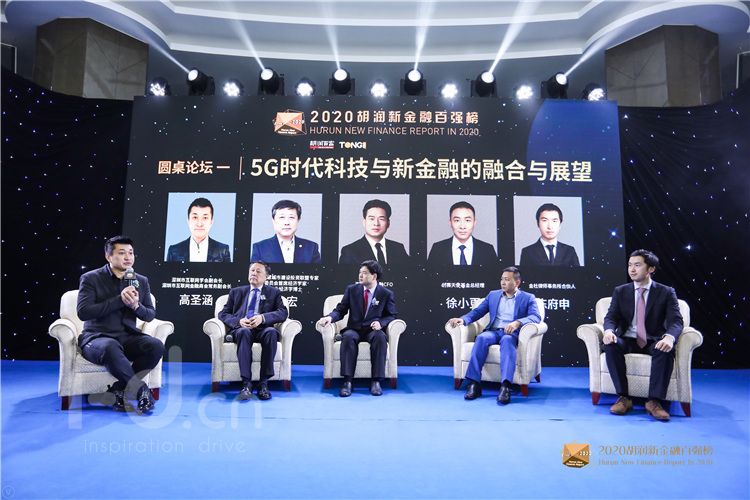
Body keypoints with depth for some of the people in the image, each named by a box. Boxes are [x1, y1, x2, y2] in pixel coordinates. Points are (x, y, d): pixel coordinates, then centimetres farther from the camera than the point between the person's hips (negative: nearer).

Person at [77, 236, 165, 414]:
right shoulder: (91, 279, 0)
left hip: (128, 337, 4)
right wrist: (119, 300, -18)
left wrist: (136, 306, -11)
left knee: (156, 346, -27)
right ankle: (140, 389, -26)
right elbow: (83, 312, -13)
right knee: (110, 347, -40)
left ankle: (121, 389, -14)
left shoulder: (141, 281, 11)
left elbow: (150, 315, 12)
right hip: (97, 337, -4)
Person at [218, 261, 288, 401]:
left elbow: (283, 312, 2)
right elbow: (223, 313, 13)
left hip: (263, 330, 0)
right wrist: (238, 321, -10)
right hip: (241, 329, 1)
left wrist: (262, 317, -17)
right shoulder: (236, 292, 22)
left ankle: (264, 383, -31)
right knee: (244, 332, -36)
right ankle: (246, 383, -37)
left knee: (271, 332, -36)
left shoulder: (274, 293, 18)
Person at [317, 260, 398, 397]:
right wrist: (330, 317, -17)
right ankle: (347, 381, -33)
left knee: (380, 337, -36)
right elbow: (340, 310, 5)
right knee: (348, 337, -35)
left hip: (373, 330, -1)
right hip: (354, 330, 1)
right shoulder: (352, 289, 8)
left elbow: (391, 316, 6)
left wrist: (381, 323, -15)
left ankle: (376, 381, -30)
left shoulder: (387, 294, 3)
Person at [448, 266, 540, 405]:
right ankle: (474, 383, -34)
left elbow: (536, 317, -7)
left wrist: (518, 322, -26)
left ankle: (505, 386, -47)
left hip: (512, 333, -2)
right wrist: (463, 319, -8)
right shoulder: (493, 295, 19)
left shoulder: (528, 298, 9)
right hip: (493, 331, 3)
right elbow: (477, 312, 12)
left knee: (507, 340, -38)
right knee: (481, 338, -32)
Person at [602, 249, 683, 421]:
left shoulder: (666, 292, 3)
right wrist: (609, 330, -25)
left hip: (653, 342, -1)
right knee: (611, 345, -31)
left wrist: (669, 337, -33)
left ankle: (654, 401, -28)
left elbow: (676, 321, -9)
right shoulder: (620, 291, 9)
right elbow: (611, 317, 1)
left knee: (666, 349, -35)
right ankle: (623, 397, -24)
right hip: (627, 340, 2)